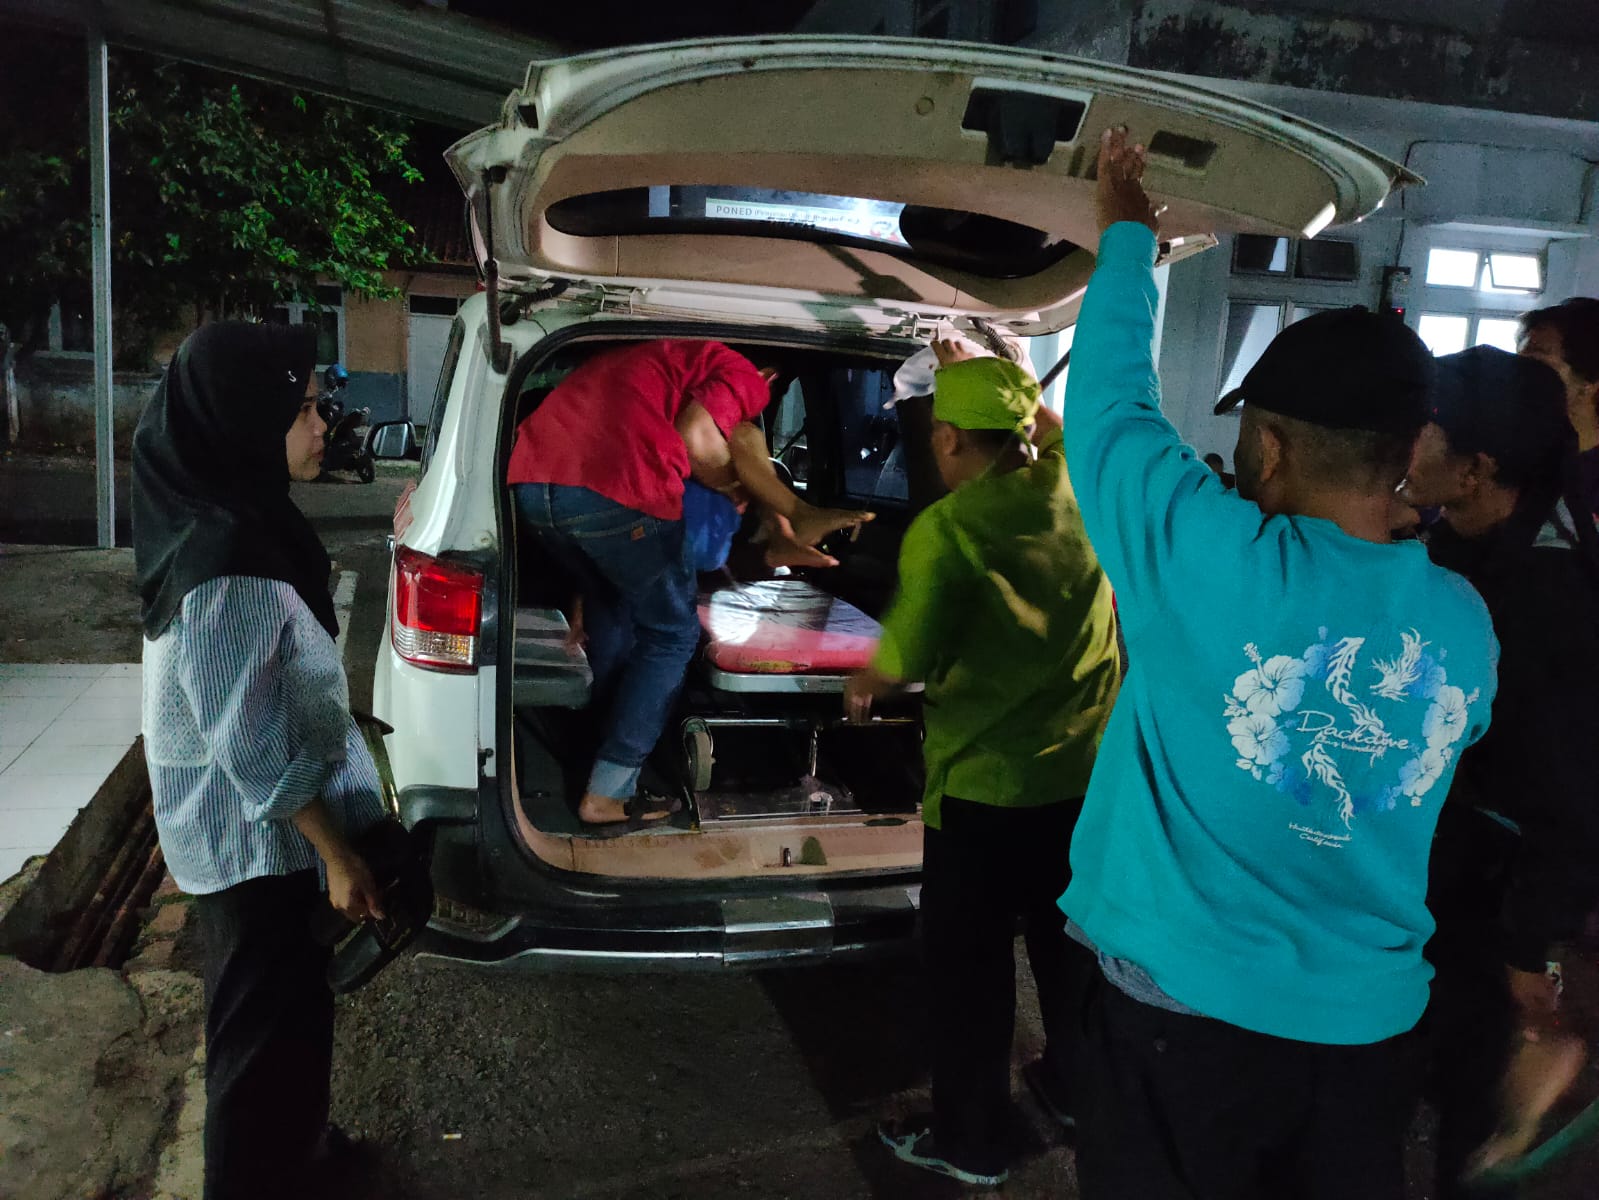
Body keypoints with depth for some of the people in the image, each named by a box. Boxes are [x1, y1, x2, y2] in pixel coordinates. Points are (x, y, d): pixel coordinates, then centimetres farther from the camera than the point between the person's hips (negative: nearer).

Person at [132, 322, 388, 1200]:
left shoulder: (226, 523, 2)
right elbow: (248, 742, -25)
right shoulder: (230, 560, -28)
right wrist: (336, 853, -18)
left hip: (245, 828, 10)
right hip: (256, 837, -10)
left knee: (280, 1013, 27)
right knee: (271, 1025, 8)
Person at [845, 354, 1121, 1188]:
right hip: (1087, 773, 6)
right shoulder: (1073, 491, -1)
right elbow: (1059, 430, 23)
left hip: (986, 786, -6)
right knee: (1071, 947, 23)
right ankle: (1076, 1088, 43)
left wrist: (863, 687, 3)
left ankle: (969, 1141, 26)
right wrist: (993, 379, 32)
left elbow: (905, 662, -18)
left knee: (970, 967, 11)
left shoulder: (944, 529, -19)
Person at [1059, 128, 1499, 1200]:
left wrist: (1128, 235, 6)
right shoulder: (1465, 624, -5)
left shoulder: (1210, 562, -22)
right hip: (1369, 1023, 4)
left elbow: (1110, 400, -9)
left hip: (1184, 1009, -4)